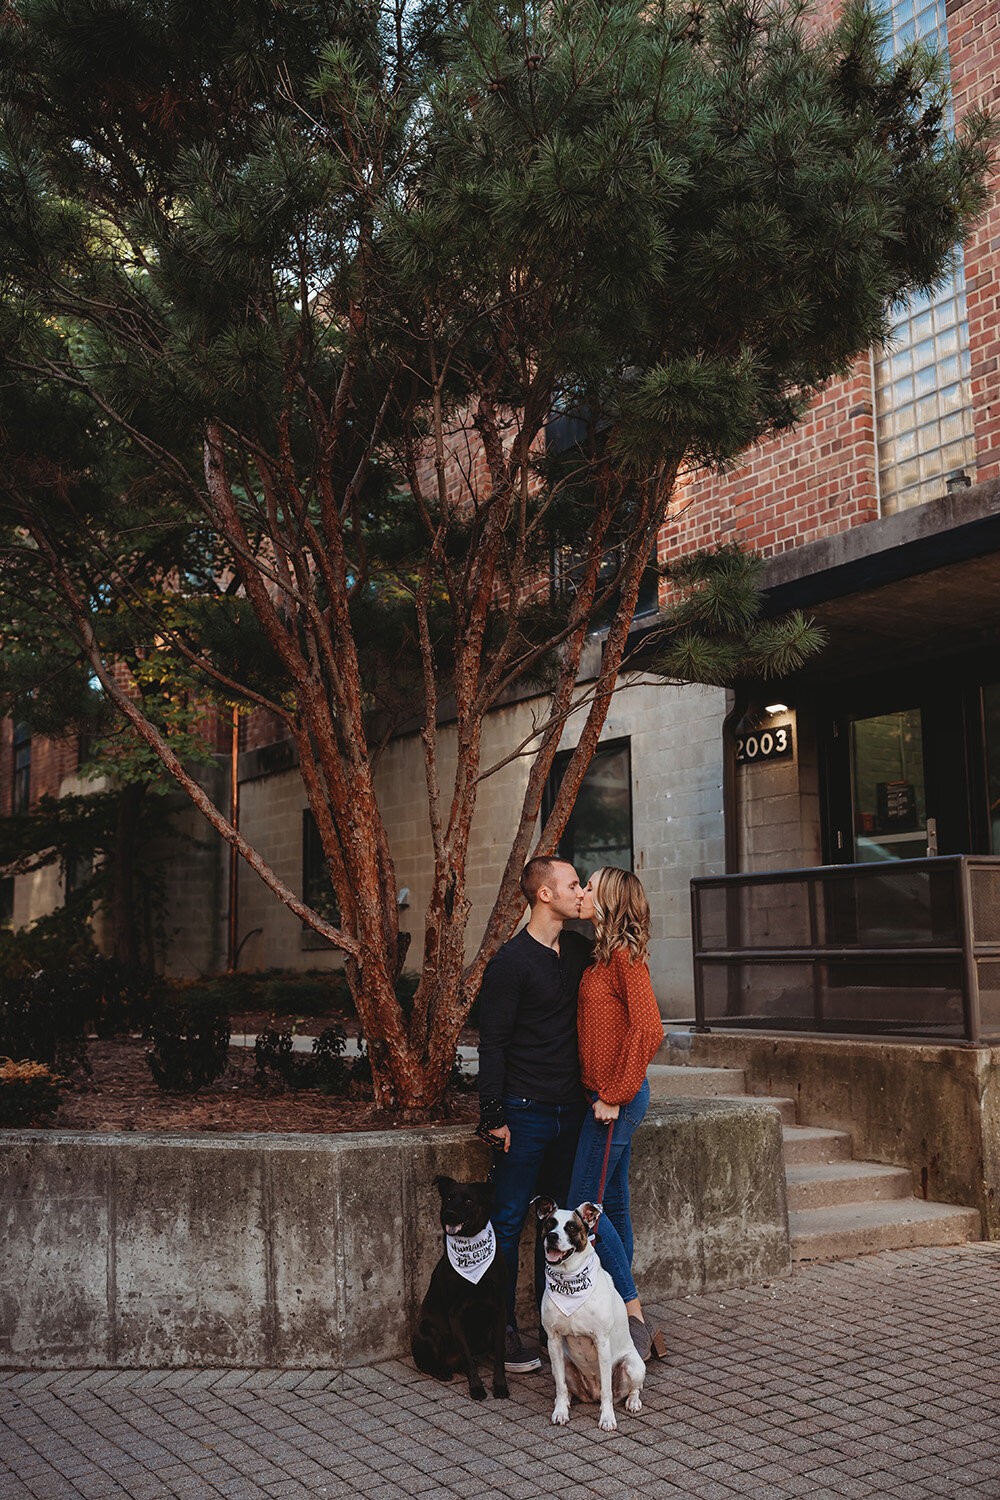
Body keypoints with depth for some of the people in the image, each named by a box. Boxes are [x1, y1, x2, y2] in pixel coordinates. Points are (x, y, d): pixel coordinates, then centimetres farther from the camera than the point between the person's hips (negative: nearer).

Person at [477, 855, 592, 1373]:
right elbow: (492, 1044, -12)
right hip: (525, 1111, -6)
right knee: (509, 1221, 1)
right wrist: (494, 1115, -14)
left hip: (570, 1110, 7)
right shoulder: (511, 961, -12)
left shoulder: (580, 950, 8)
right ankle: (502, 1329, 12)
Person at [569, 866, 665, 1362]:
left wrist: (615, 1095, -19)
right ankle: (625, 1317, 22)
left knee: (584, 1205, -5)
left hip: (616, 1100, -9)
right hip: (609, 1097, 9)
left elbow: (647, 1029, -24)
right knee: (613, 1207, 13)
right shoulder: (604, 955, 12)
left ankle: (633, 1315, 3)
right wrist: (611, 1094, 13)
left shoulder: (625, 955, -16)